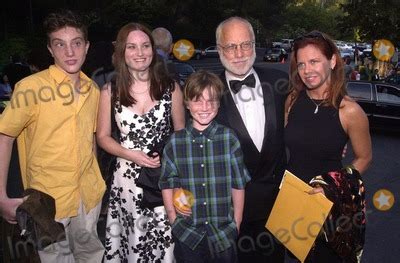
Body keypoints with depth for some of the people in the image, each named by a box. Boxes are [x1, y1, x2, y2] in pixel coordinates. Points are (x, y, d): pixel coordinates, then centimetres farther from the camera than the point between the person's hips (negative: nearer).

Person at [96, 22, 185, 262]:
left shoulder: (170, 87, -1)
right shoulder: (110, 91, -1)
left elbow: (181, 132, 8)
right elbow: (103, 137, 5)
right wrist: (133, 155, -10)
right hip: (128, 177, 1)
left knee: (164, 240, 3)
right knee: (132, 239, 10)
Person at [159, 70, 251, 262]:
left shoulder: (229, 138, -6)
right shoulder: (175, 142, -4)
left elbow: (238, 184, -1)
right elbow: (167, 185, 2)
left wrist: (236, 224, 0)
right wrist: (174, 222, 0)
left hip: (223, 232, 0)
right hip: (187, 233, 1)